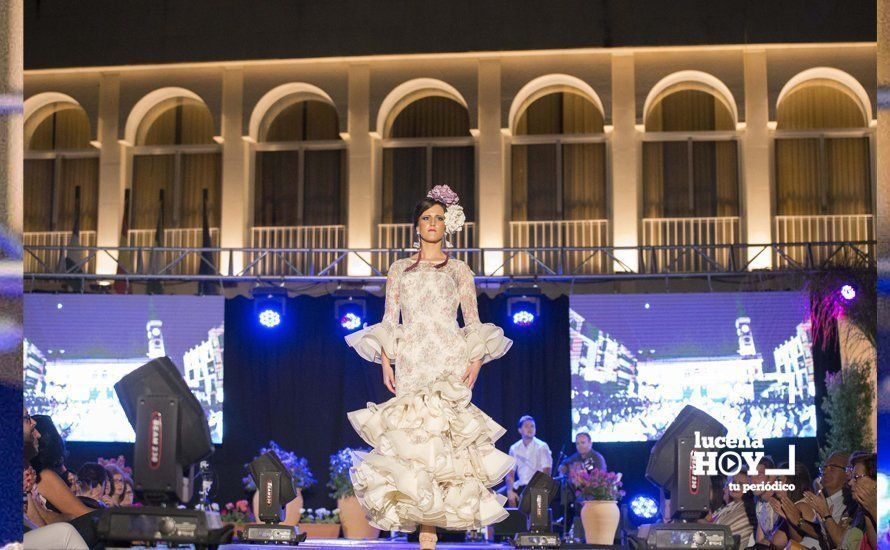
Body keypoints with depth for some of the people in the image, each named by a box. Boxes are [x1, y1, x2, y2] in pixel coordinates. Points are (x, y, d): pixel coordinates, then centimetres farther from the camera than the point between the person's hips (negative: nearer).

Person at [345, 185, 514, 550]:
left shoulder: (459, 270, 15)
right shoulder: (399, 269, 18)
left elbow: (473, 320, 9)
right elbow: (389, 320, 12)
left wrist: (476, 360, -6)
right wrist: (386, 362, -1)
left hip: (450, 366, -1)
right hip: (411, 365, 1)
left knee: (444, 437, -15)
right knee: (412, 437, -11)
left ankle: (437, 515, -12)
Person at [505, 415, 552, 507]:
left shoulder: (542, 447, -3)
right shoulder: (514, 448, 9)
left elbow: (546, 473, -9)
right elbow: (510, 473, 5)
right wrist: (510, 491, -12)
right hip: (520, 487, 4)